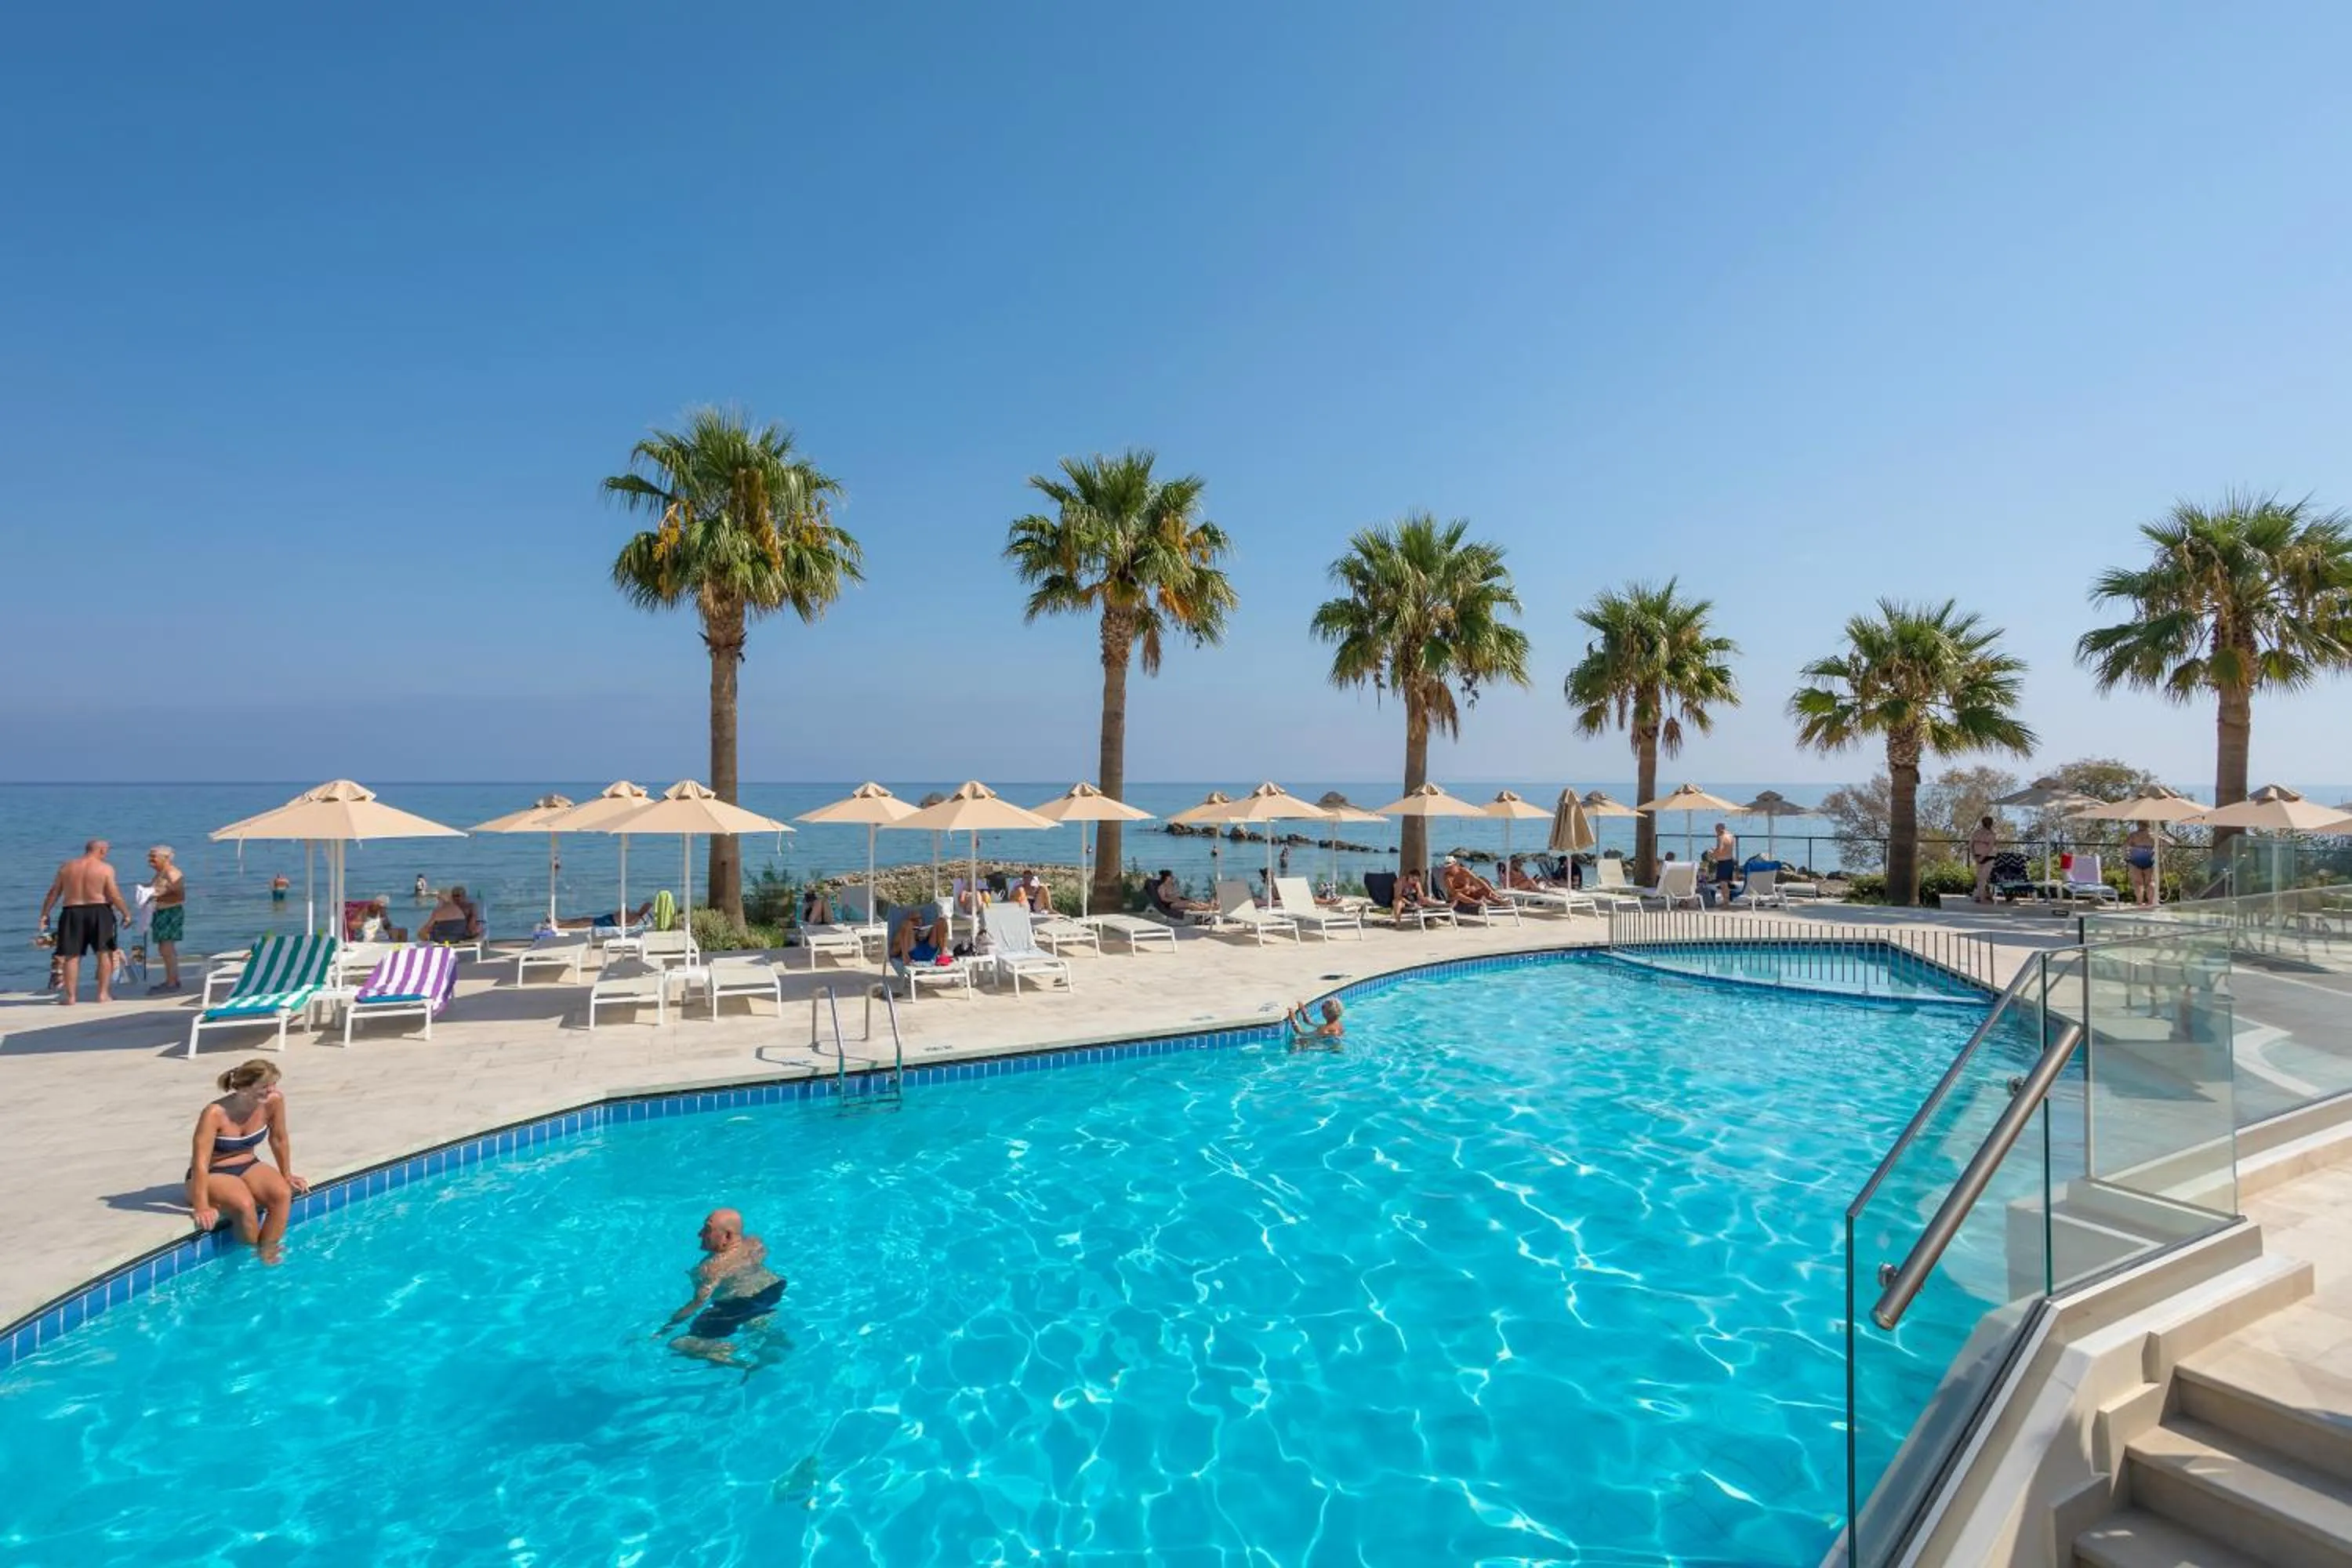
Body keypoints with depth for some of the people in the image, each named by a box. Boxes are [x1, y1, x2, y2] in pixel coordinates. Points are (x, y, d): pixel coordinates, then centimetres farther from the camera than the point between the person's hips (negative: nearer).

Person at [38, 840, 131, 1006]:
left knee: (71, 956, 6)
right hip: (99, 912, -3)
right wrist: (126, 913, 1)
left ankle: (70, 996, 7)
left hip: (72, 912, 3)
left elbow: (53, 893, 6)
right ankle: (103, 994, 5)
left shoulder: (66, 867, 6)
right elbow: (114, 895, -8)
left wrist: (45, 914, 13)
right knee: (105, 953, 6)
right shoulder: (106, 869, -4)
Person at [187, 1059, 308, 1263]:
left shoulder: (274, 1101, -14)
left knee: (283, 1194, -27)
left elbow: (279, 1139, 3)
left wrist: (287, 1175, 11)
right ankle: (251, 1253, -7)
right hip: (213, 1174, -4)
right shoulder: (215, 1114, -27)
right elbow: (200, 1162, -28)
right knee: (245, 1204, -33)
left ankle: (268, 1253, -14)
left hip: (248, 1166, 4)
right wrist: (201, 1207, -33)